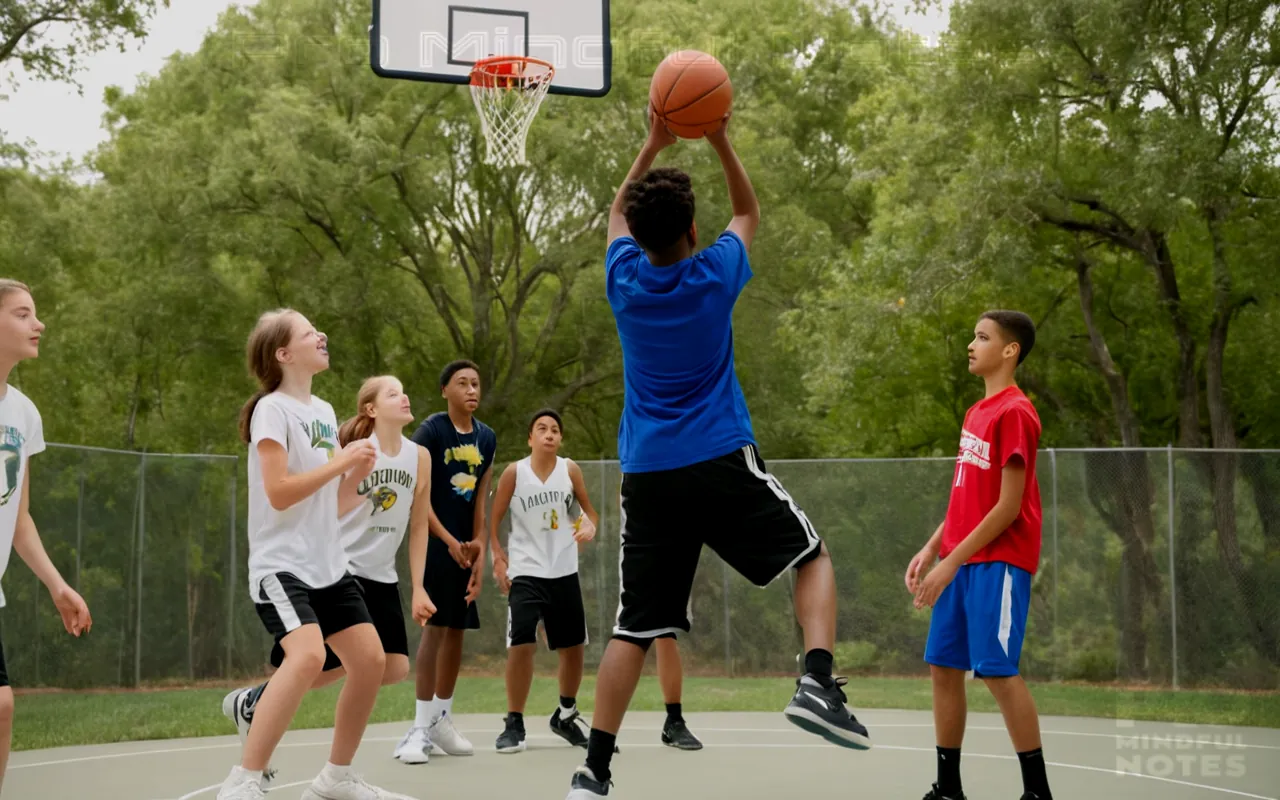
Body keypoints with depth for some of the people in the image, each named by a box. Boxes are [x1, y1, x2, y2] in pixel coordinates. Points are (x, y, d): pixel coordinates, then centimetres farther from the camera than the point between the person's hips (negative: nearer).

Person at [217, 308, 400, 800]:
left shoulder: (324, 411, 13)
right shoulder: (272, 408, -11)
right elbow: (278, 492, -20)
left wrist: (356, 473, 0)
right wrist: (340, 462, -16)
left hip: (327, 564, 9)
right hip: (282, 563, -9)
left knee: (370, 659, 4)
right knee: (307, 655, -28)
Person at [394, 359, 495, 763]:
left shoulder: (486, 438, 8)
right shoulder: (430, 431, -11)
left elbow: (480, 499, 7)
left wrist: (479, 547, -2)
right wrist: (450, 541, -19)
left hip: (466, 543, 6)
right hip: (435, 540, -6)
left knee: (457, 630, 9)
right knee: (434, 627, -12)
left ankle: (442, 721, 19)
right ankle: (420, 728, -10)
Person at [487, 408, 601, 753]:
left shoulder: (570, 470, -1)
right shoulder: (514, 472, -7)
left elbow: (588, 508, 11)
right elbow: (494, 520, -1)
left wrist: (590, 526, -11)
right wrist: (498, 557, -11)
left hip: (565, 571, 3)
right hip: (526, 572, -3)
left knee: (574, 646, 10)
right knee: (521, 645, -15)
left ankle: (566, 715, 31)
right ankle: (514, 724, -3)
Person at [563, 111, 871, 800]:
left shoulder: (624, 279, 3)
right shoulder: (715, 275, -4)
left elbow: (619, 214, 26)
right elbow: (748, 214, 18)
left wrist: (654, 144, 24)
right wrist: (721, 142, 19)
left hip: (645, 473, 3)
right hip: (720, 460, -3)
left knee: (634, 627, 5)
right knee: (812, 557, 12)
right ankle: (817, 682, -11)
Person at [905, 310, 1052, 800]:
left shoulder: (1014, 412, -13)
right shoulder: (977, 412, 15)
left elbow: (1009, 505, -17)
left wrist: (951, 562, -17)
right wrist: (931, 550, 12)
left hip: (998, 561, -9)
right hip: (961, 560, 9)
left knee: (997, 671, -10)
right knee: (943, 667, 8)